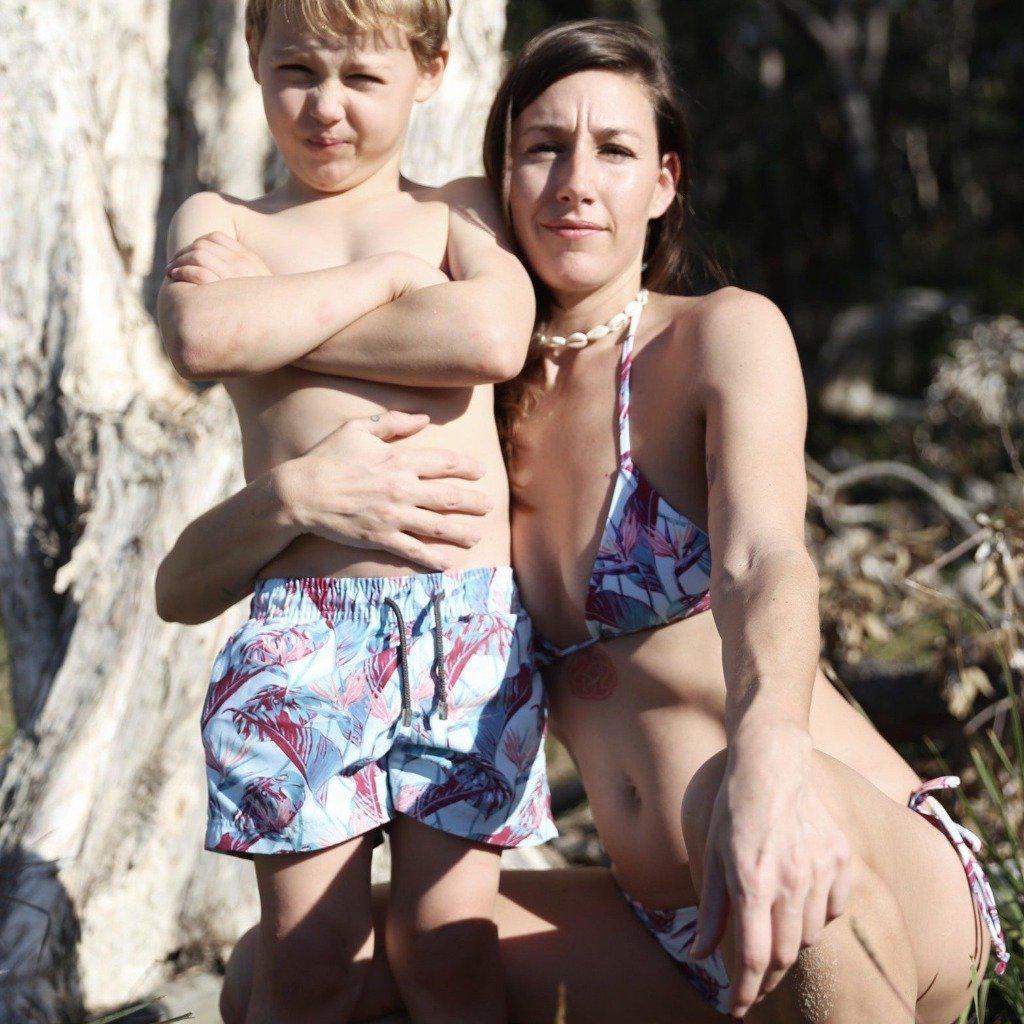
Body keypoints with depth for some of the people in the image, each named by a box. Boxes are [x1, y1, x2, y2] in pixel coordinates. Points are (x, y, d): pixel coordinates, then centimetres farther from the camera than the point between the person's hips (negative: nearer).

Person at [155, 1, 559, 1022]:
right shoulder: (218, 219, 14)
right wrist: (380, 275, -3)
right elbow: (197, 335, -10)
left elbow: (493, 338, -9)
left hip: (470, 620, 0)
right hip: (303, 623, 0)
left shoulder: (460, 209, 14)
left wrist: (273, 315, -5)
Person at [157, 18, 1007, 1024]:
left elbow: (765, 564, -24)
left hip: (887, 904, -5)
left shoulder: (725, 335, -4)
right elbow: (186, 584, 5)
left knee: (749, 802, -39)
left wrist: (769, 752, -47)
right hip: (671, 937, 5)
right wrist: (293, 491, -19)